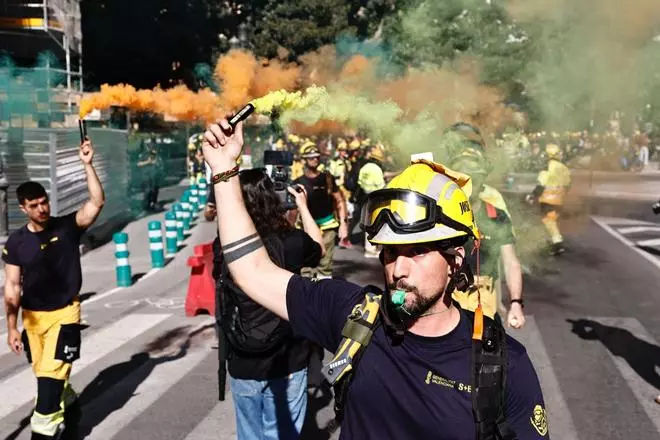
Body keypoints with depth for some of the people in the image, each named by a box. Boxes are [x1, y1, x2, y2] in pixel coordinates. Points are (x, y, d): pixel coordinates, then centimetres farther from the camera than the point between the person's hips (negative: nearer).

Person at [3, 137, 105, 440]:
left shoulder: (67, 227, -8)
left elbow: (97, 202, -22)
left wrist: (87, 164, -29)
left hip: (65, 312, -3)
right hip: (32, 316, 3)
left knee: (51, 370, -9)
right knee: (44, 372, 16)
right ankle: (66, 400, 44)